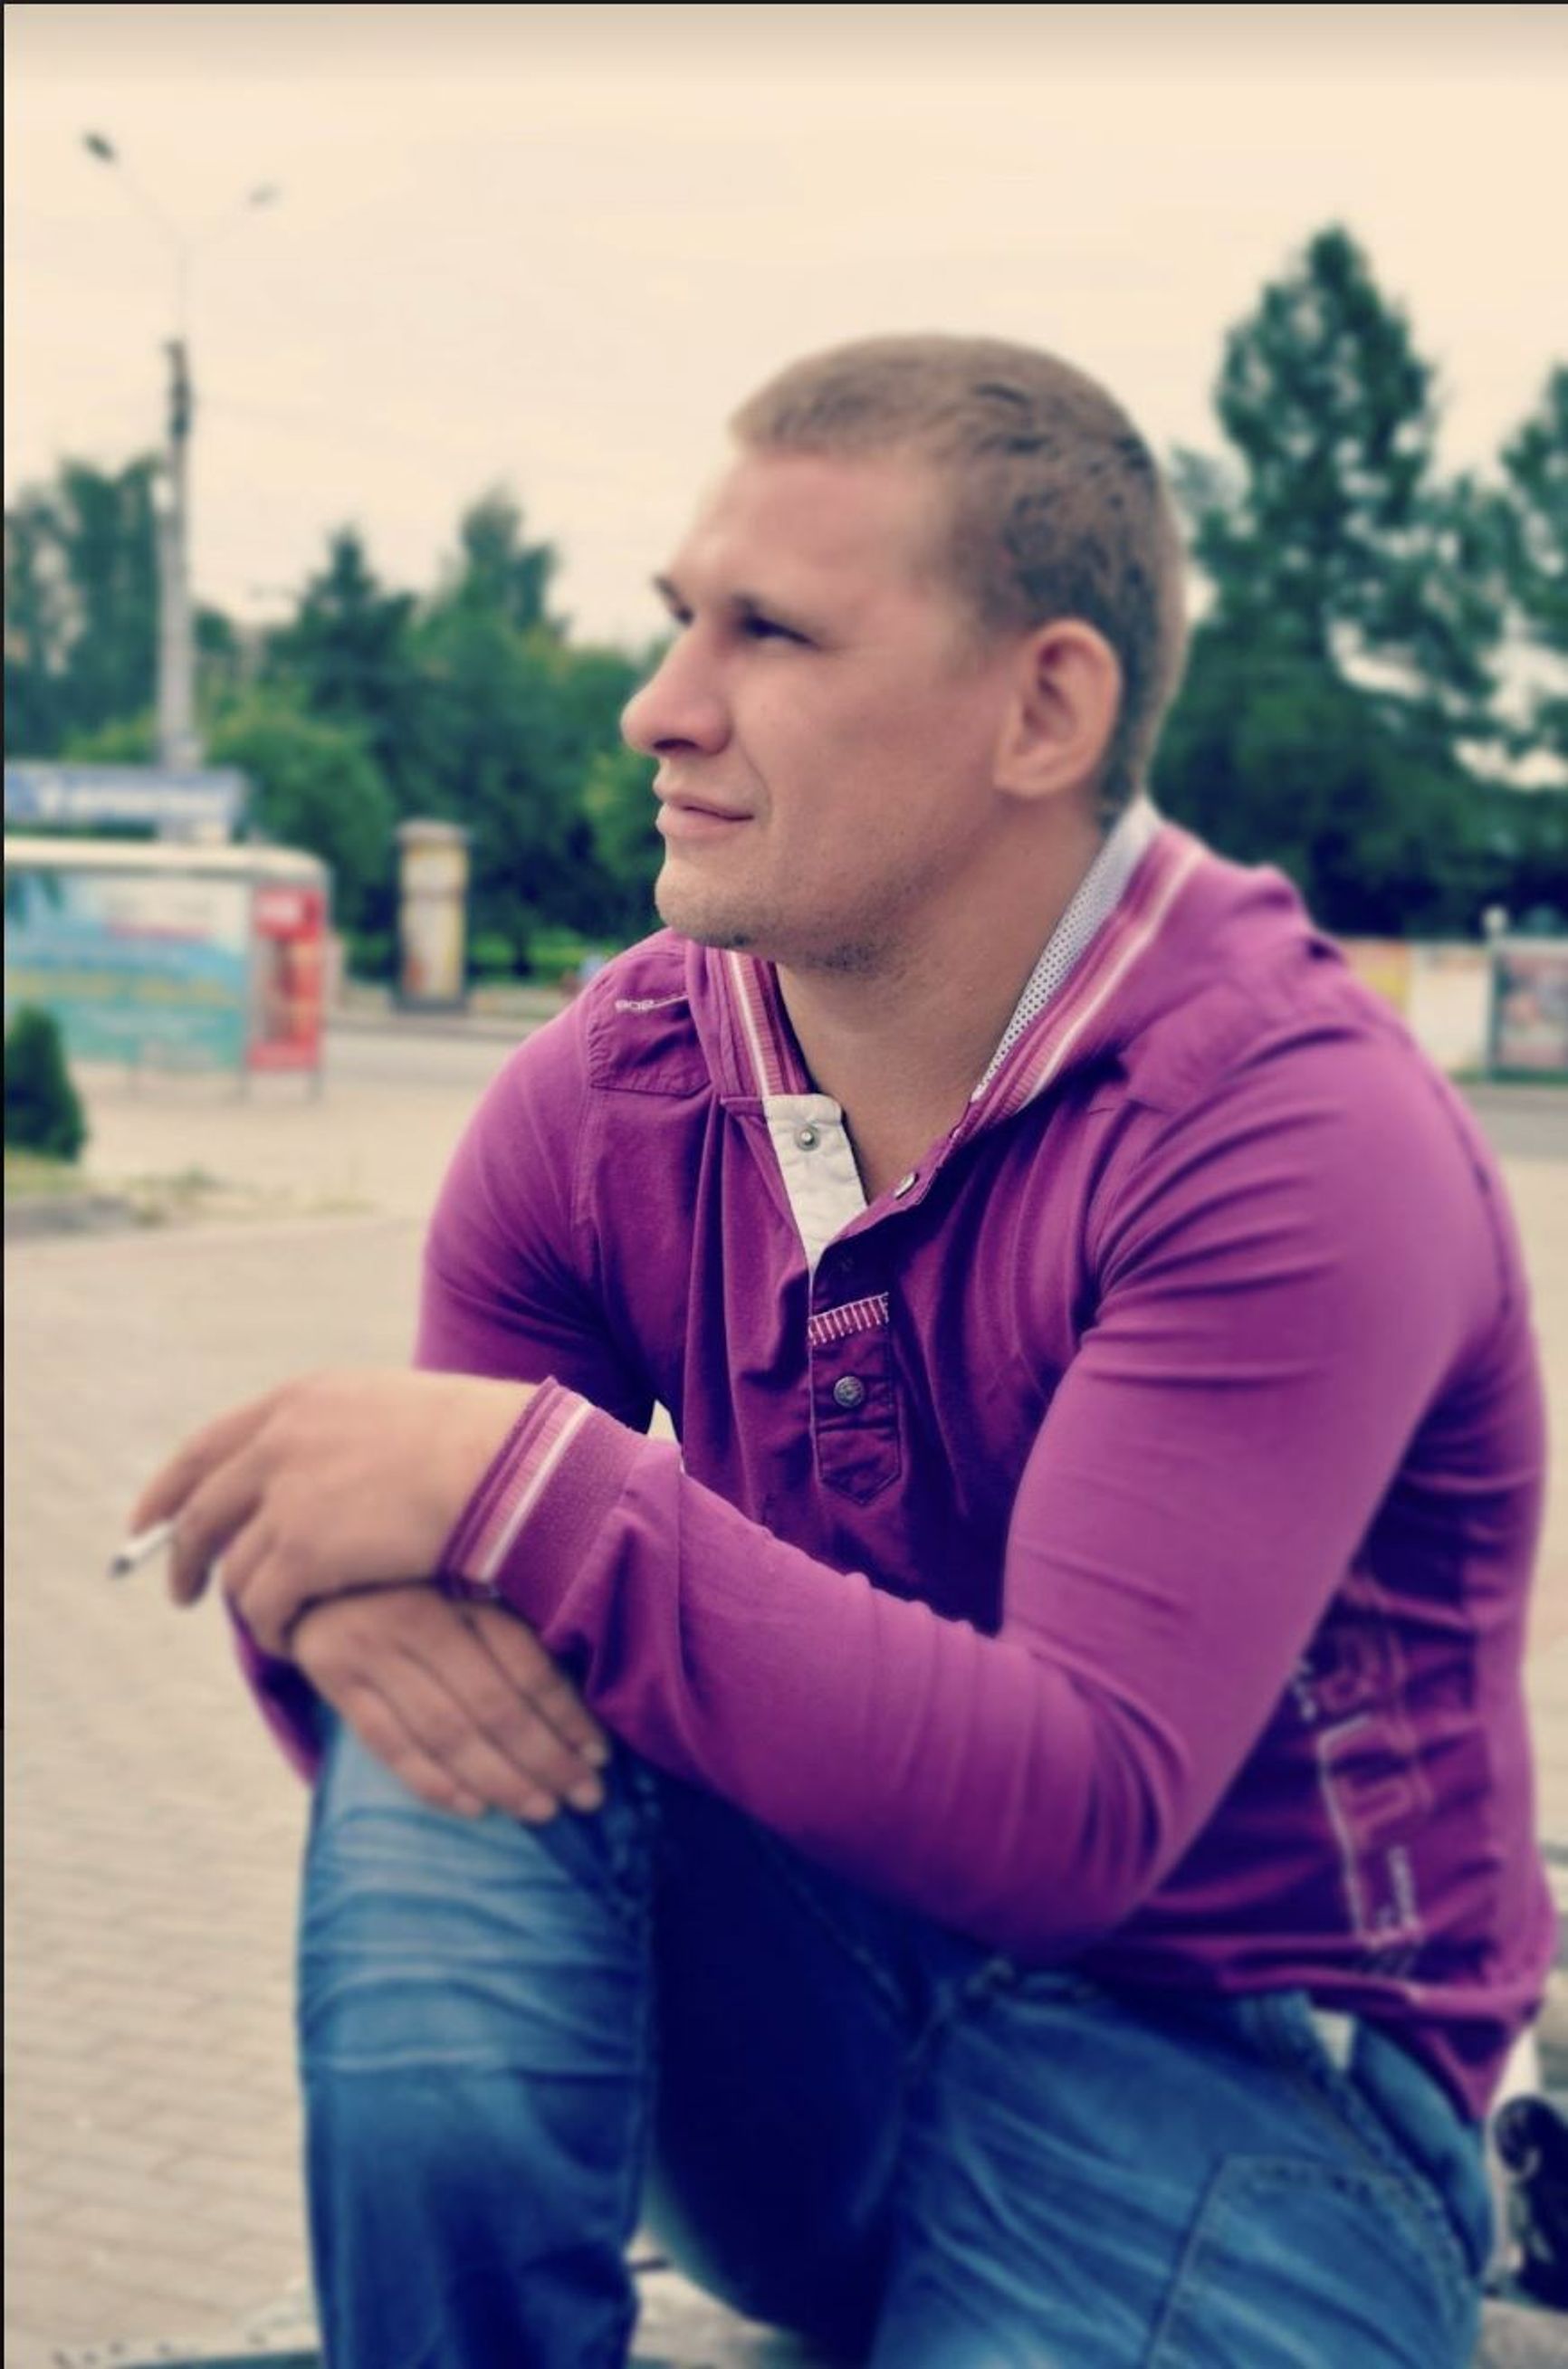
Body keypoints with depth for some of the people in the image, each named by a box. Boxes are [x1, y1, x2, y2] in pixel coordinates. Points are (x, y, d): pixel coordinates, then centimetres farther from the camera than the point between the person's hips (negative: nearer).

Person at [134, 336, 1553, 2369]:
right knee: (441, 1690, -21)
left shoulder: (1295, 1136, -22)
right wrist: (354, 1596, -26)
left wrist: (526, 1488, -32)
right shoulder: (603, 1097, -4)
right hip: (812, 2045, 5)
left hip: (1233, 2074, -4)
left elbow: (1078, 1810, -29)